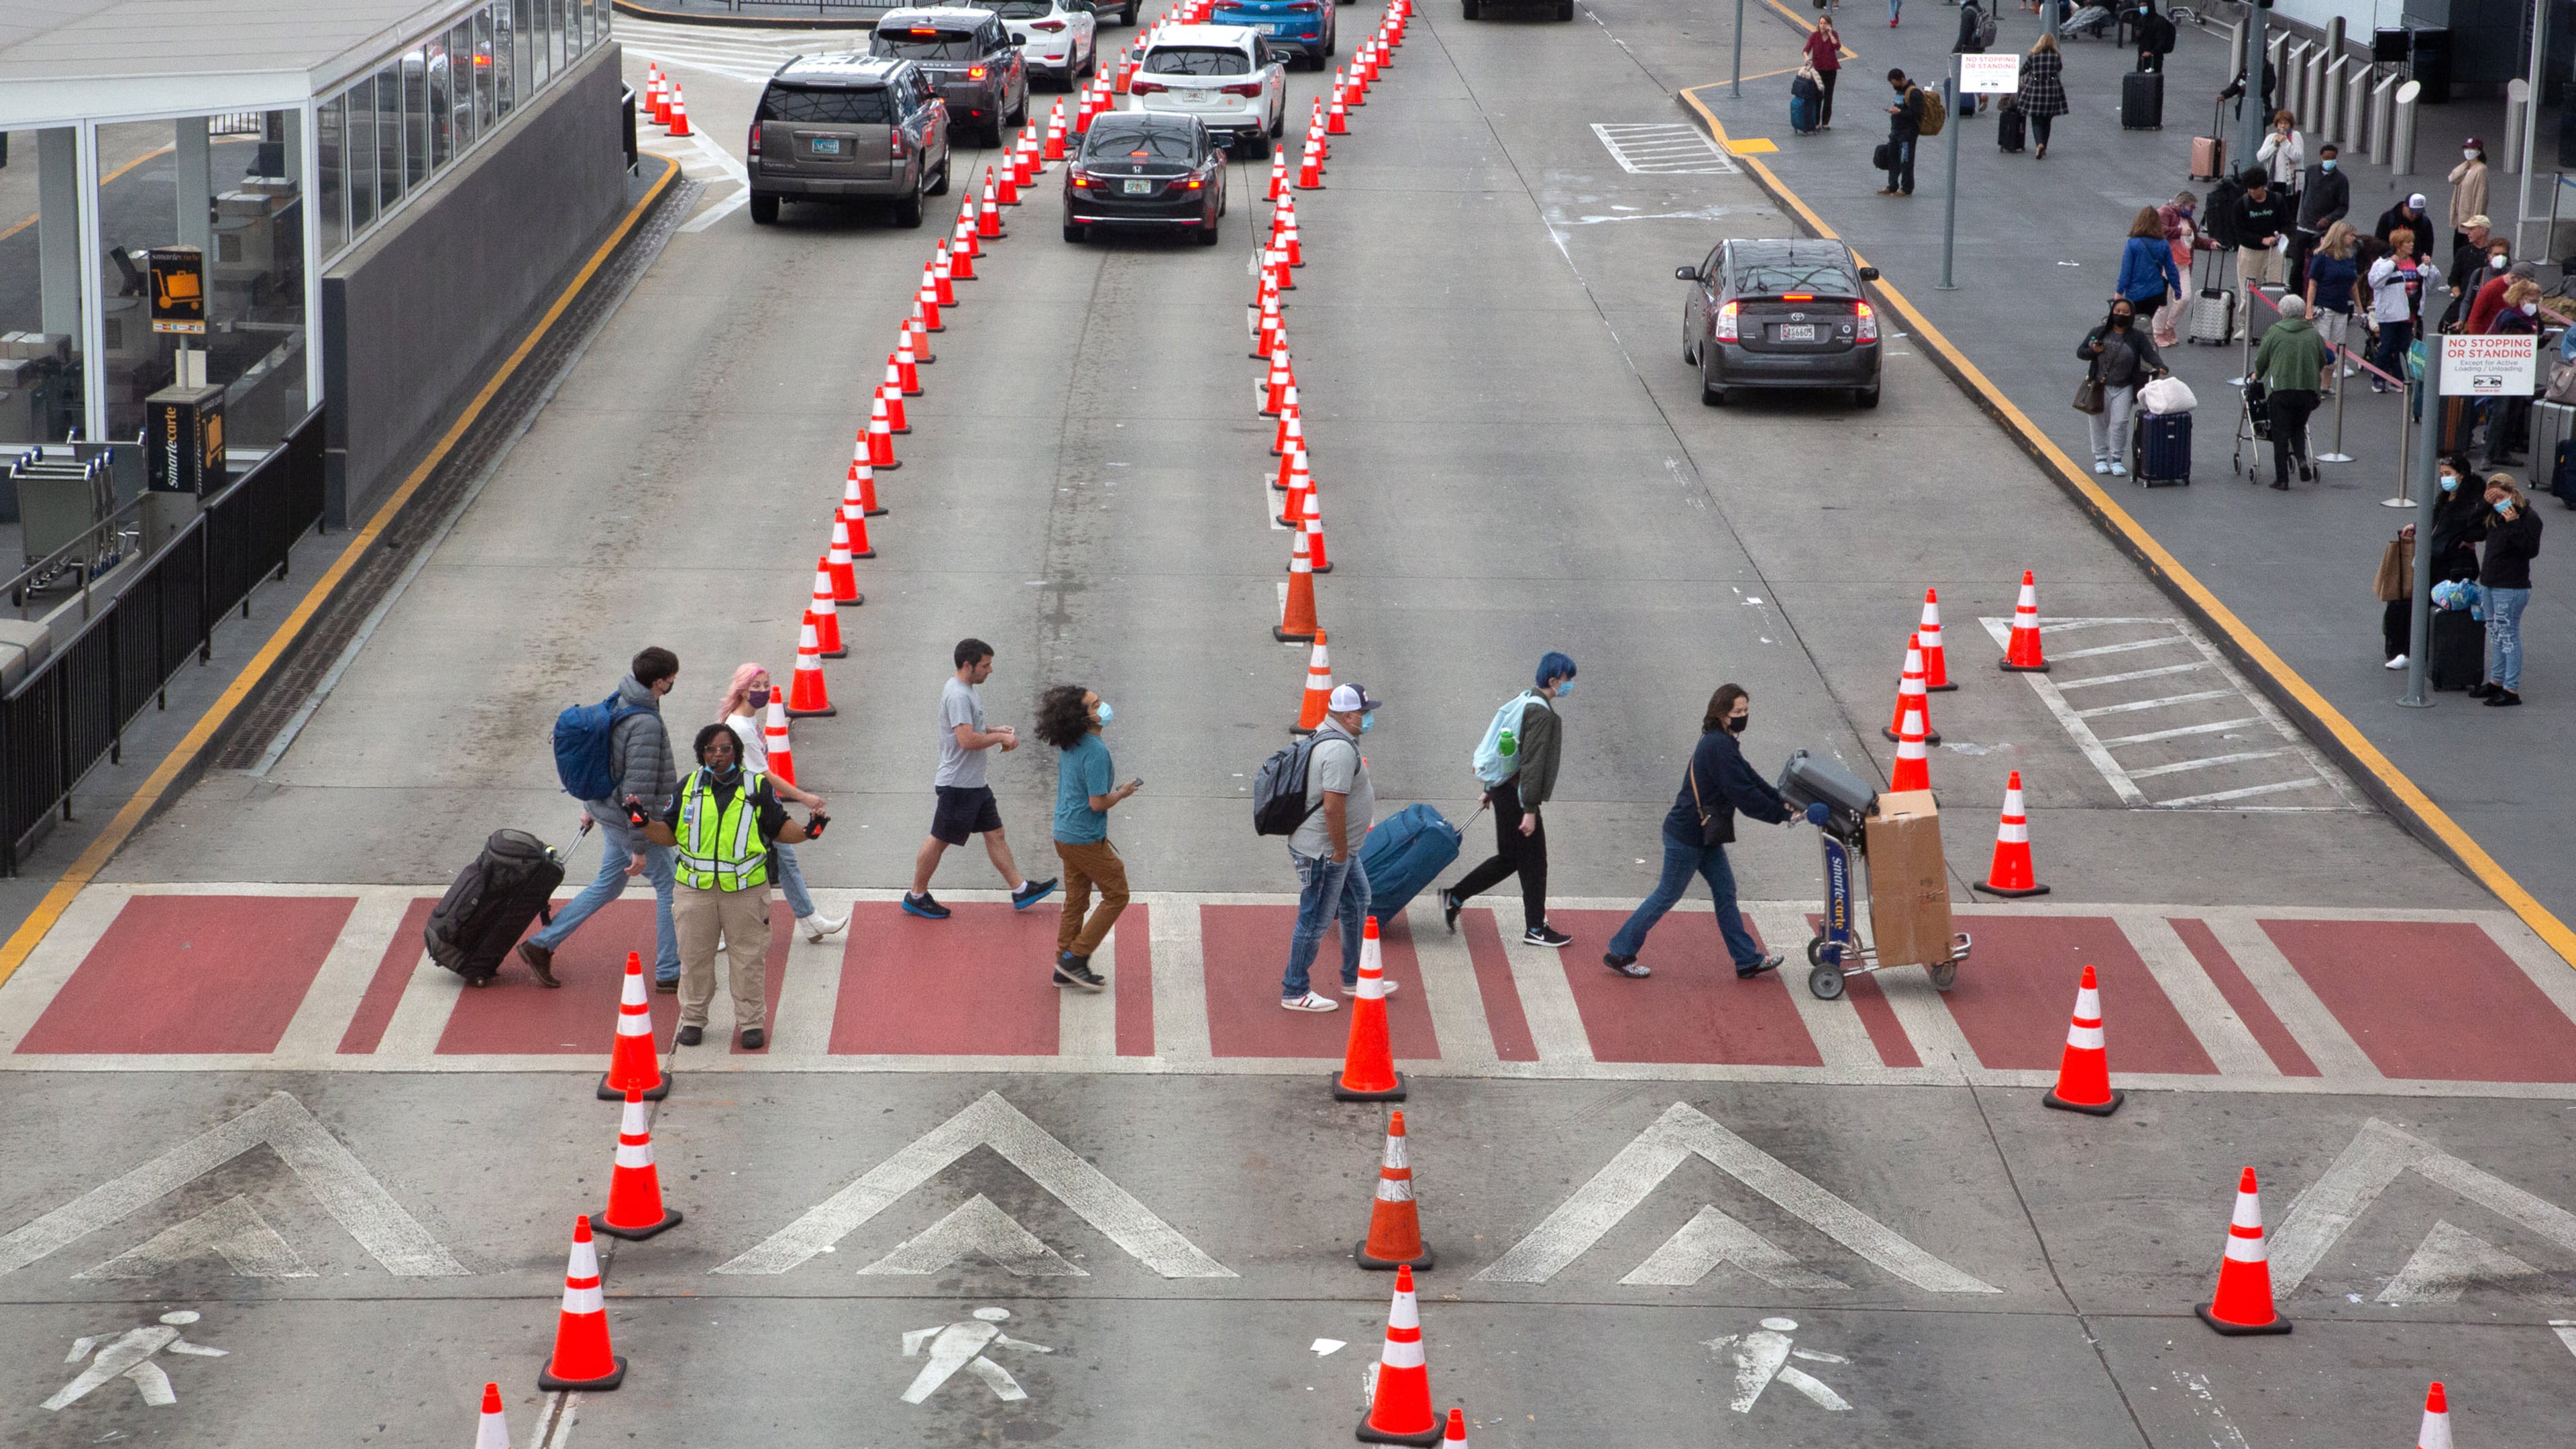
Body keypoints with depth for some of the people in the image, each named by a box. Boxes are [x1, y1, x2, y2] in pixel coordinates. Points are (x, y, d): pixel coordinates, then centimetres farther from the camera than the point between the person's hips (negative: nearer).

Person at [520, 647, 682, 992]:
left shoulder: (617, 704, 4)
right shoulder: (645, 724, -26)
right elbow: (639, 789, -26)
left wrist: (590, 805, 27)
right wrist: (640, 847, -22)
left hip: (609, 810, 9)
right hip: (629, 820, -9)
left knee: (607, 886, 20)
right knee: (670, 886, 4)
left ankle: (541, 944, 23)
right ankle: (669, 973, 12)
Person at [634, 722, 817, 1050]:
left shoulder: (757, 786, 1)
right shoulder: (688, 788, 6)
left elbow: (779, 828, 6)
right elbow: (669, 835, 10)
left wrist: (806, 831, -13)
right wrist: (644, 822, -7)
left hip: (745, 890, -2)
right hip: (696, 889, 2)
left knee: (748, 958, 4)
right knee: (694, 957, 9)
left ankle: (751, 1021, 15)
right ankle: (692, 1019, 23)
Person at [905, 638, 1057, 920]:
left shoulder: (967, 691, 11)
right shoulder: (958, 696, -22)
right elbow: (967, 740, -30)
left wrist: (996, 731, 9)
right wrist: (1000, 738, -17)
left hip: (975, 783, 10)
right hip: (958, 785, -10)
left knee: (995, 834, 12)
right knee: (940, 840, 2)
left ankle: (1021, 891, 17)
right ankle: (916, 897, 14)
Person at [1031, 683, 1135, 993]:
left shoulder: (1070, 746, 5)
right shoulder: (1096, 751, -23)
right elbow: (1098, 802, -23)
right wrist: (1123, 793, -6)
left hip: (1065, 835, 9)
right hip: (1087, 839, -9)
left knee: (1076, 901, 15)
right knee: (1117, 895, 4)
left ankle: (1065, 970, 19)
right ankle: (1075, 958, 3)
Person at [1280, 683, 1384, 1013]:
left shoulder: (1329, 736, 9)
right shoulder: (1340, 750, -26)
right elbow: (1333, 806, -30)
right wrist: (1340, 851, -22)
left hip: (1341, 849, 11)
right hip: (1324, 851, -11)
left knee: (1357, 904, 22)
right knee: (1315, 920, 0)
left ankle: (1355, 979, 35)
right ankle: (1295, 992, 11)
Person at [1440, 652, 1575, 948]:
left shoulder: (1523, 702, 12)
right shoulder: (1541, 713, -19)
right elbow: (1532, 763, -23)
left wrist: (1491, 788, 26)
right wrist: (1529, 810, -23)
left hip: (1503, 789, 10)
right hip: (1516, 796, -10)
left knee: (1509, 858, 18)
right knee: (1533, 862, 2)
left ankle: (1454, 898, 19)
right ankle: (1535, 929, 11)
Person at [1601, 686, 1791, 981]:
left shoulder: (1720, 743, 9)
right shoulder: (1718, 747, -23)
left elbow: (1750, 779, 13)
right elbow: (1744, 796, -24)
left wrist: (1782, 802, 1)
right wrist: (1781, 814, -18)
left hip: (1704, 835, 10)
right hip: (1687, 837, -10)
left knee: (1725, 890, 12)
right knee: (1668, 895, 1)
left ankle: (1747, 960, 19)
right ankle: (1620, 953, 11)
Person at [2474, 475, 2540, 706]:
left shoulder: (2529, 518, -14)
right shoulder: (2495, 516, 11)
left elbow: (2532, 550, -23)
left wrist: (2514, 524, -27)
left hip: (2511, 587, -9)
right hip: (2490, 583, 9)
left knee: (2508, 635, -7)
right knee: (2495, 633, 18)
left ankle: (2512, 690, -4)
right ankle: (2496, 681, 30)